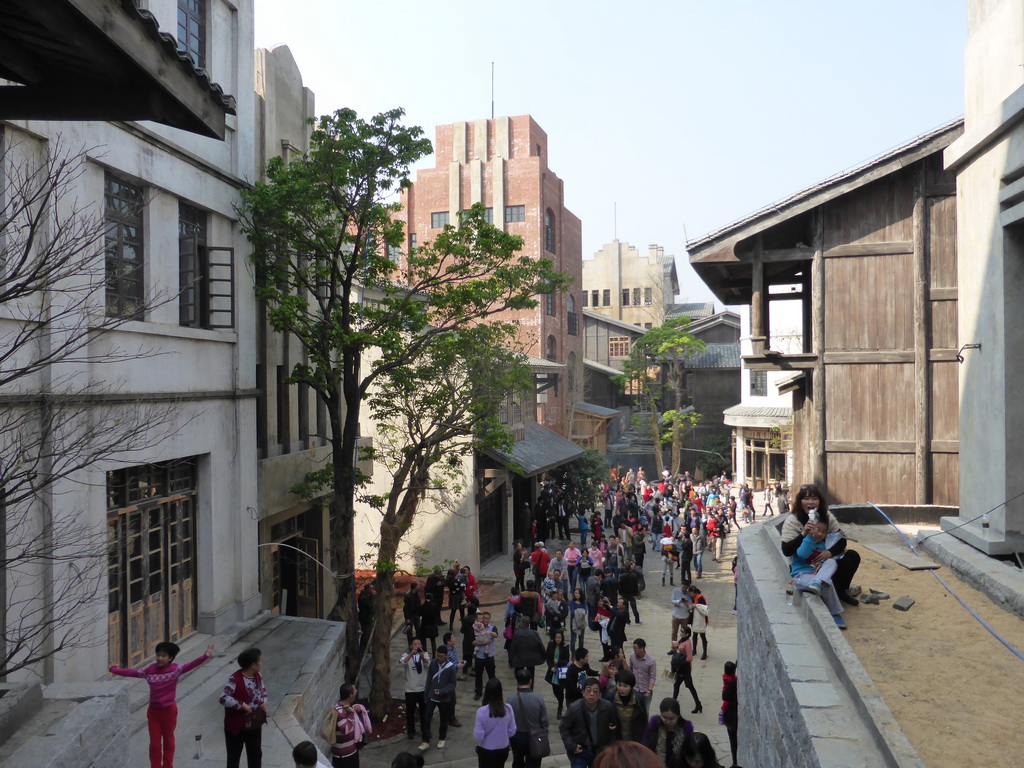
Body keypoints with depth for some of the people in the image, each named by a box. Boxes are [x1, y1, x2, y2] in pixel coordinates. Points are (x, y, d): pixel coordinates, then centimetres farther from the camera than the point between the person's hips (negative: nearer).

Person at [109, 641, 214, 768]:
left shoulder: (175, 669, -16)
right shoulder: (149, 670, -4)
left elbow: (189, 666, -31)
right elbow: (132, 672, 6)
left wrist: (204, 657, -47)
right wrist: (114, 670, 10)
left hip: (169, 710, -3)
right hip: (153, 710, 3)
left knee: (168, 741, 15)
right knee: (154, 743, 11)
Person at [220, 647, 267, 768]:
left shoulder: (258, 676, -2)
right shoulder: (235, 679, -25)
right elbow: (223, 698, -32)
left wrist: (264, 702, -5)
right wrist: (241, 705, -29)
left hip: (254, 724, 6)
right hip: (237, 725, -6)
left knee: (256, 753, 18)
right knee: (234, 755, 11)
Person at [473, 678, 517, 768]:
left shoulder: (482, 711, -25)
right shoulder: (508, 709, -15)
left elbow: (478, 736, -20)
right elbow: (512, 731, -6)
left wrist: (475, 729, 1)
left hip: (486, 751, -3)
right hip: (503, 749, 3)